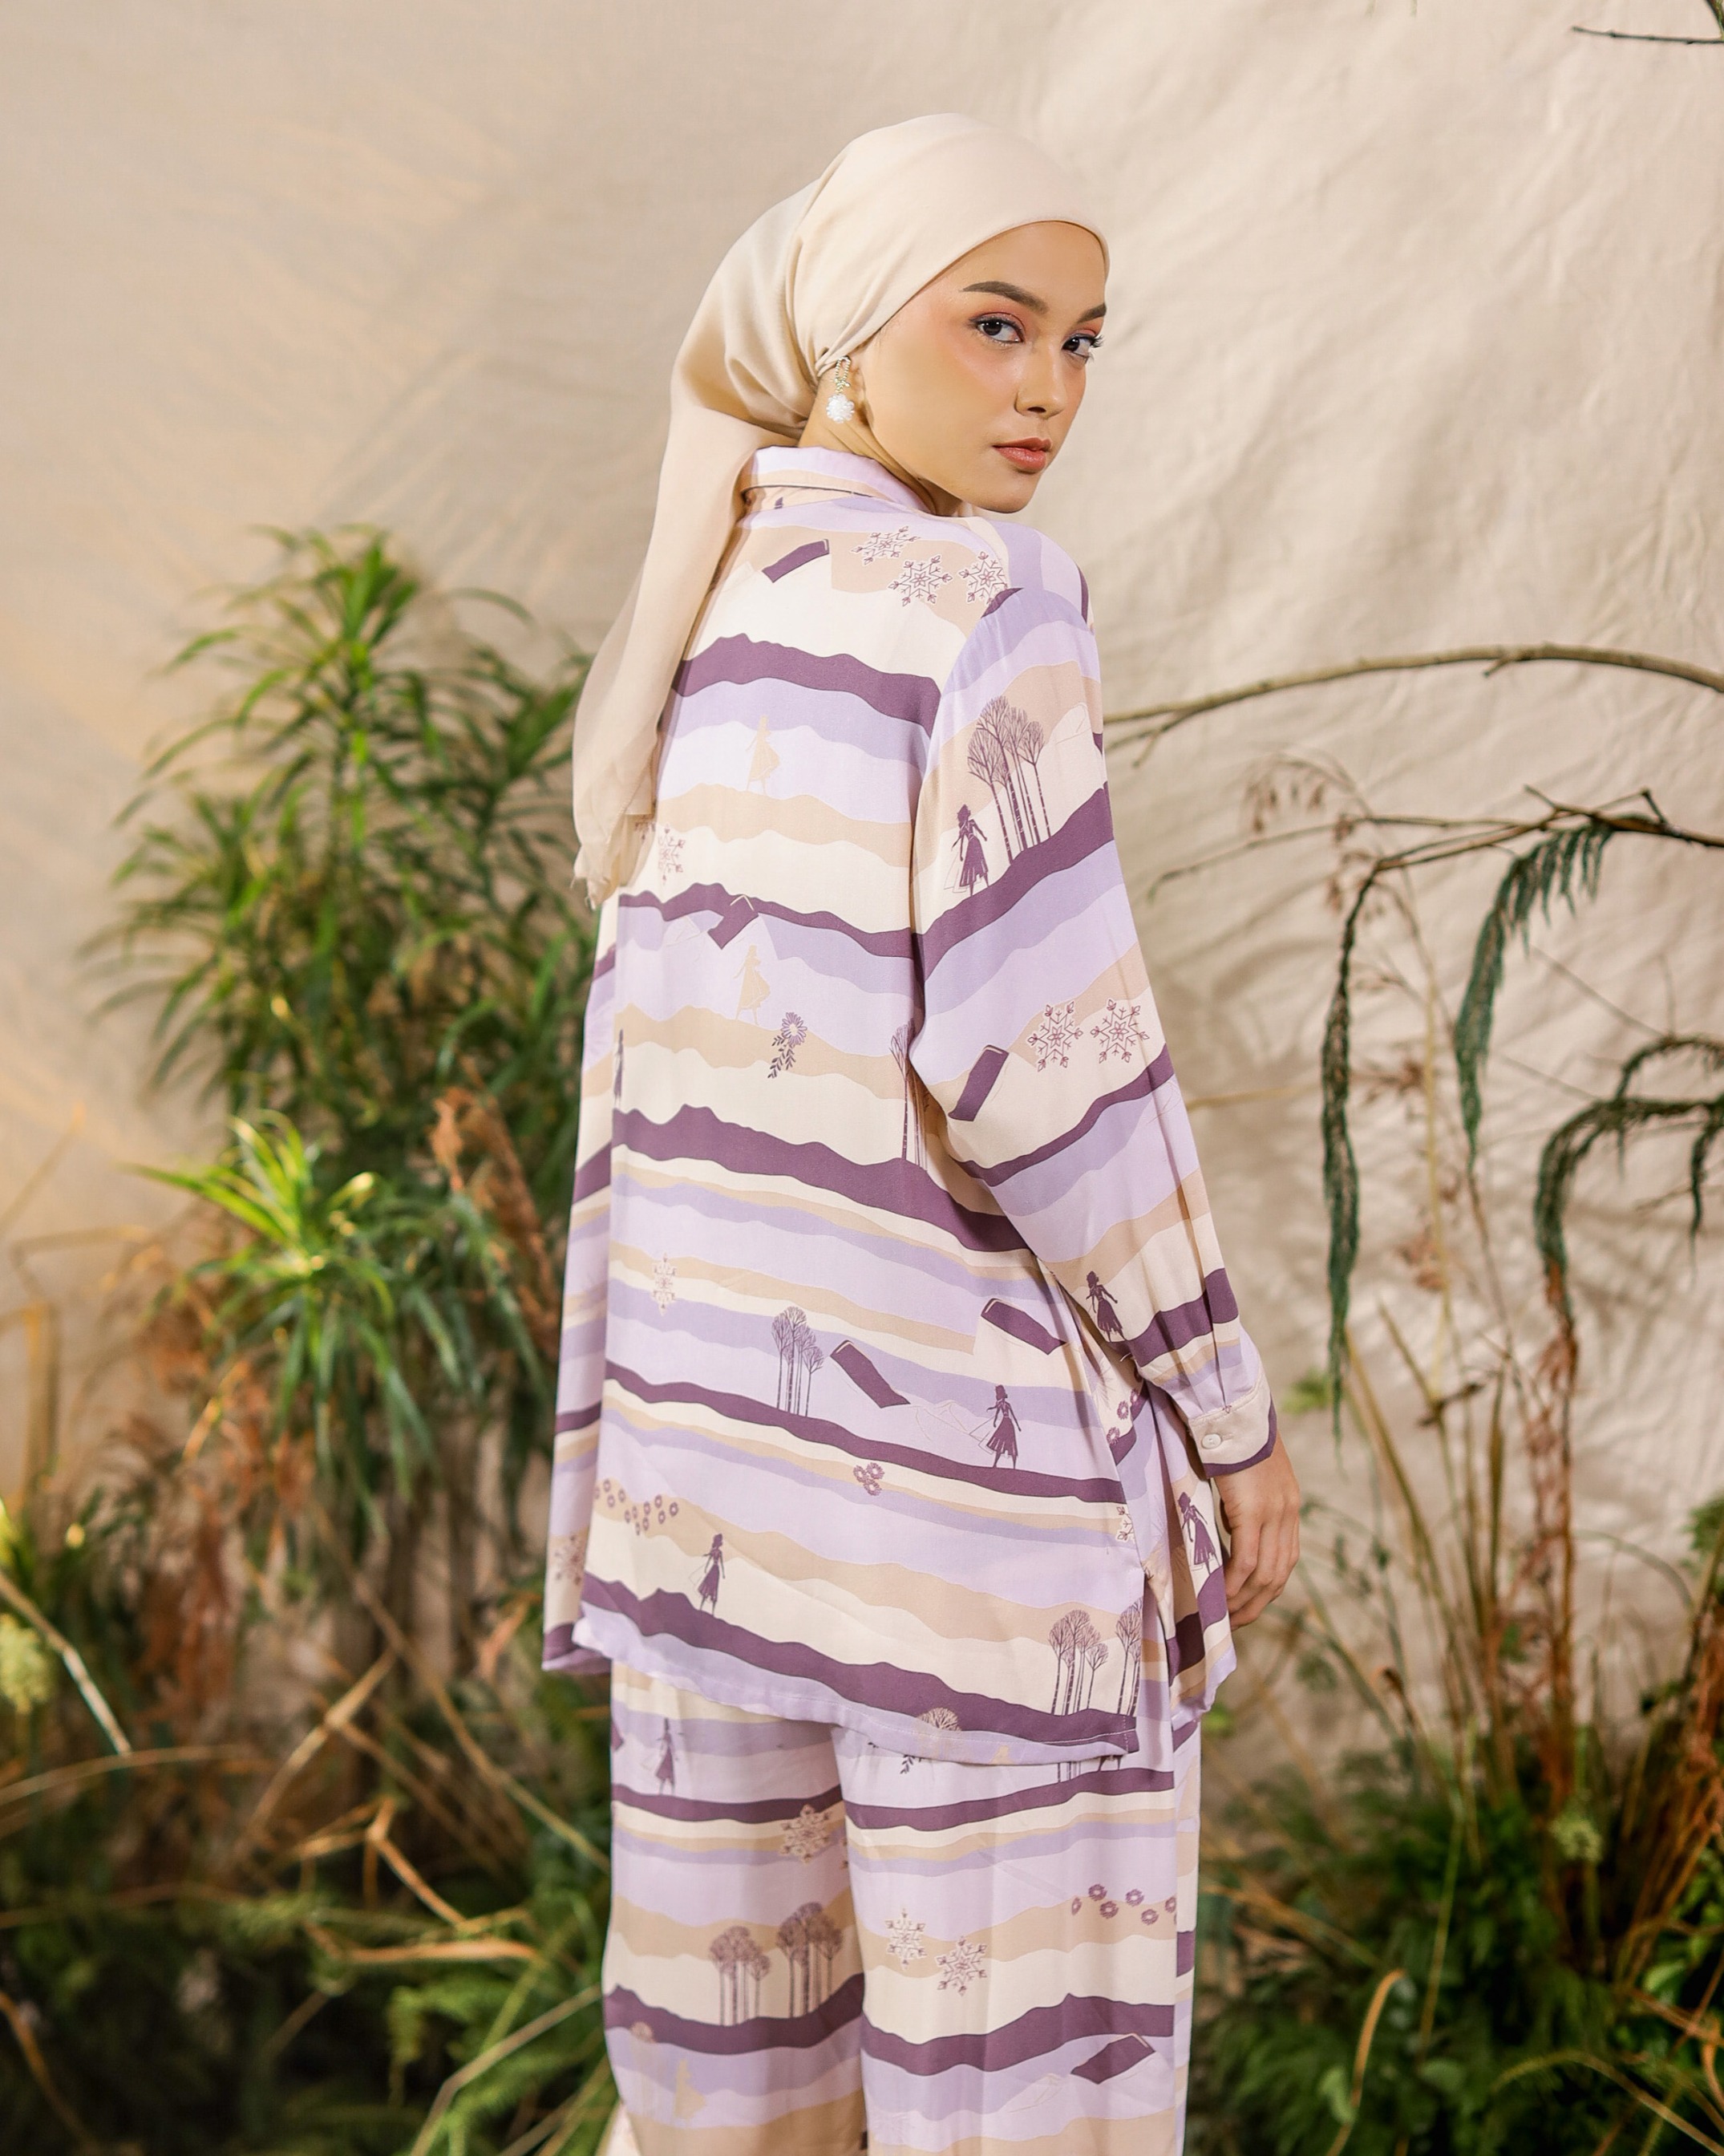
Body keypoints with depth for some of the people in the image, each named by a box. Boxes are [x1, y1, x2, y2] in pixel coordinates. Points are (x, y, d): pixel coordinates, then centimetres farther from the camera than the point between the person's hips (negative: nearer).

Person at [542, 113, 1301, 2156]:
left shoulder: (703, 636, 10)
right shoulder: (980, 607, -15)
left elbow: (655, 1064, 11)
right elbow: (1043, 1058, -20)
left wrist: (634, 1443, 16)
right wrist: (1232, 1414, -10)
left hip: (721, 1384, 8)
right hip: (962, 1423, -8)